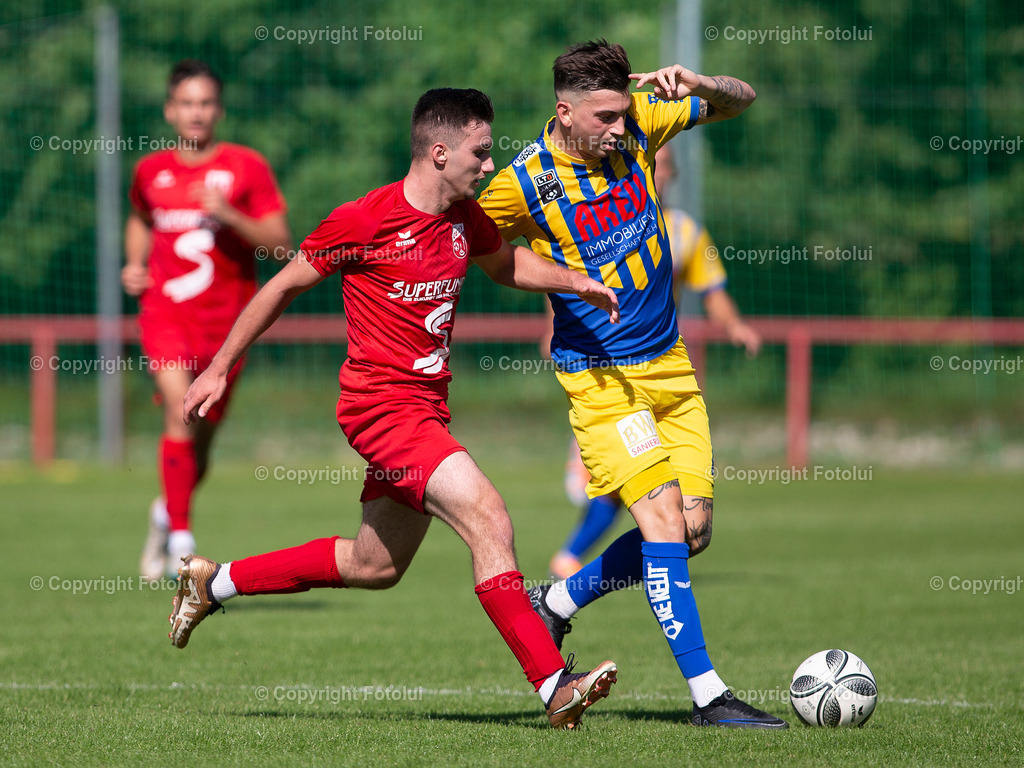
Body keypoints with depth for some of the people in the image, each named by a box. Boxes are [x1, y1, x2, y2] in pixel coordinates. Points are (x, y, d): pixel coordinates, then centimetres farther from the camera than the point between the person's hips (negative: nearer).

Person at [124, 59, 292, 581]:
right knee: (181, 413, -22)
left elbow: (279, 241, -6)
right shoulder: (151, 171, 7)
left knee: (201, 440, 8)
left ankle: (166, 513, 39)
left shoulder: (246, 167, -2)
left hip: (225, 321, 0)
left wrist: (228, 214, -20)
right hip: (165, 311, 0)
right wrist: (134, 265, 10)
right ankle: (180, 539, -17)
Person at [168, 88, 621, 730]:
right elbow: (283, 287, -3)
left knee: (375, 567, 19)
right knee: (488, 518, -21)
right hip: (382, 405, -9)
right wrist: (218, 371, 3)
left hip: (427, 408, 9)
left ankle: (215, 581, 34)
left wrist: (577, 282, 7)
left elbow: (508, 265, 27)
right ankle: (555, 686, -22)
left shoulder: (465, 219, 6)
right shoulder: (365, 221, -15)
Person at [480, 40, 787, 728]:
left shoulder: (635, 124, -3)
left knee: (693, 528, 2)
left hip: (669, 363, 6)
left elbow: (740, 101, 7)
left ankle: (556, 603, 23)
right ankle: (707, 693, -16)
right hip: (599, 375, -6)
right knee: (663, 517, -19)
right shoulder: (525, 183, -15)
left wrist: (700, 86, -13)